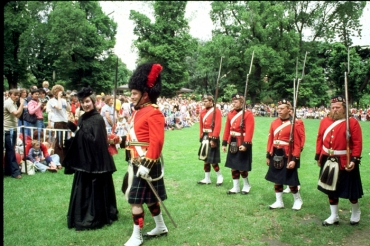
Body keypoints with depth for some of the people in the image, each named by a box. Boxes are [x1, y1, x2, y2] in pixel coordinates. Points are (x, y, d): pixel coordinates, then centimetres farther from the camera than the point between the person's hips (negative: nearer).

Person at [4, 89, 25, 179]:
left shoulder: (13, 103, 16)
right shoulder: (8, 103, -15)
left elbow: (18, 115, 16)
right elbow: (17, 114, -25)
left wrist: (22, 106, 3)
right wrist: (22, 104, -18)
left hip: (12, 129, 10)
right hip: (8, 130, -10)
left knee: (9, 151, 13)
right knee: (11, 151, -7)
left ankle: (8, 170, 20)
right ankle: (15, 172, -5)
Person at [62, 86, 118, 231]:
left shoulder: (98, 119, -14)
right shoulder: (82, 118, 10)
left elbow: (95, 140, -22)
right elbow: (79, 139, 14)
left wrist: (77, 130, -23)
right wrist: (73, 129, -3)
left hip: (95, 161, -8)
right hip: (83, 160, 8)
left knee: (95, 189, 2)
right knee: (82, 189, 15)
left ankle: (95, 218, 14)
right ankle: (82, 217, 29)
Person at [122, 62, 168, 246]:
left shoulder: (153, 113, -17)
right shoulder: (138, 112, 13)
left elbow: (157, 142, -23)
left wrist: (146, 164, -25)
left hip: (146, 165, -10)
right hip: (137, 163, 10)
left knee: (136, 201, -3)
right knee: (149, 198, 19)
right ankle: (161, 227, 34)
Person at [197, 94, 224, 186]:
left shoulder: (216, 111, -11)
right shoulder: (203, 112, 9)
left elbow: (218, 126, -17)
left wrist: (213, 139, -20)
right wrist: (202, 137, 11)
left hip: (212, 138, -7)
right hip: (205, 138, 7)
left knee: (212, 160, -3)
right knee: (205, 159, 11)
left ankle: (220, 176, 17)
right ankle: (207, 178, 20)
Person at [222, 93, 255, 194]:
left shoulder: (248, 114, -10)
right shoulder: (230, 114, 9)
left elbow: (249, 131, -17)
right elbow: (227, 129, 11)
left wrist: (246, 144, -23)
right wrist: (224, 143, 8)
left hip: (242, 144, -6)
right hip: (232, 143, 6)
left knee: (242, 167, 0)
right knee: (233, 166, 10)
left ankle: (246, 185, 23)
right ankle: (236, 187, 22)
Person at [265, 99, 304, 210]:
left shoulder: (295, 124, -10)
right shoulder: (274, 123, 7)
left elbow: (297, 144, -12)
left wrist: (294, 159, -16)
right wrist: (268, 155, 10)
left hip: (288, 156, -5)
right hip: (275, 156, 5)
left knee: (290, 180, 5)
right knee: (276, 179, 11)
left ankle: (298, 200, 28)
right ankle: (279, 202, 25)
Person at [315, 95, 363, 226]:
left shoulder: (352, 122, -10)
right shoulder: (324, 121, 4)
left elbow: (357, 143, -13)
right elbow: (320, 139, 9)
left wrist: (354, 160, -19)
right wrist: (318, 156, 9)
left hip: (345, 162, -4)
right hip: (328, 160, 5)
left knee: (350, 189, 10)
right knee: (330, 187, 12)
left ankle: (356, 212, 38)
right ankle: (334, 216, 27)